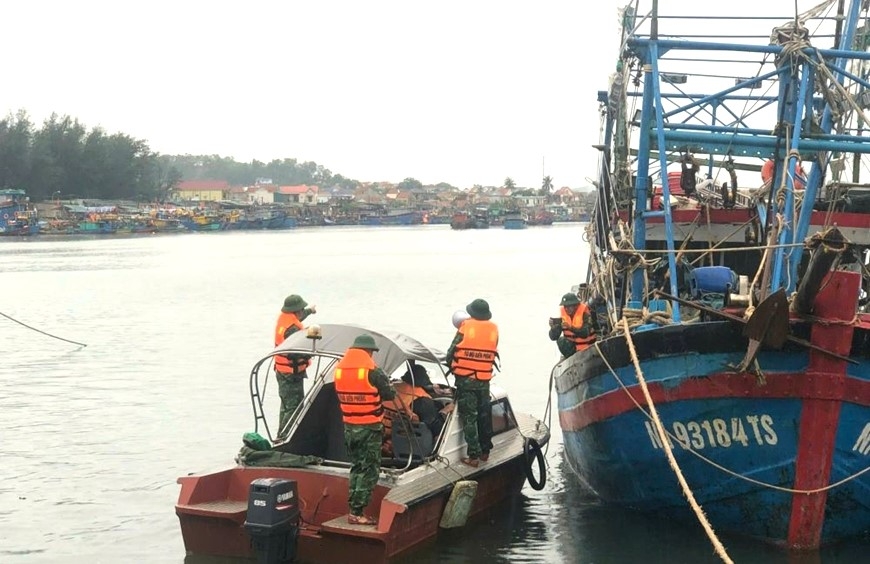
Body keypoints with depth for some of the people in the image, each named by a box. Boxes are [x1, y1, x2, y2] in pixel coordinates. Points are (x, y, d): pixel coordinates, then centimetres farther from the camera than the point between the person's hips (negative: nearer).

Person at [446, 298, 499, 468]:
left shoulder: (466, 326, -10)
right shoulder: (493, 329, 2)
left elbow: (452, 351, -5)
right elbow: (493, 353, 5)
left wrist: (451, 367, 13)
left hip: (465, 379, -4)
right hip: (484, 380, 4)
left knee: (468, 417, 0)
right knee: (484, 415, 17)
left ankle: (473, 455, -2)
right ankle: (485, 451, 27)